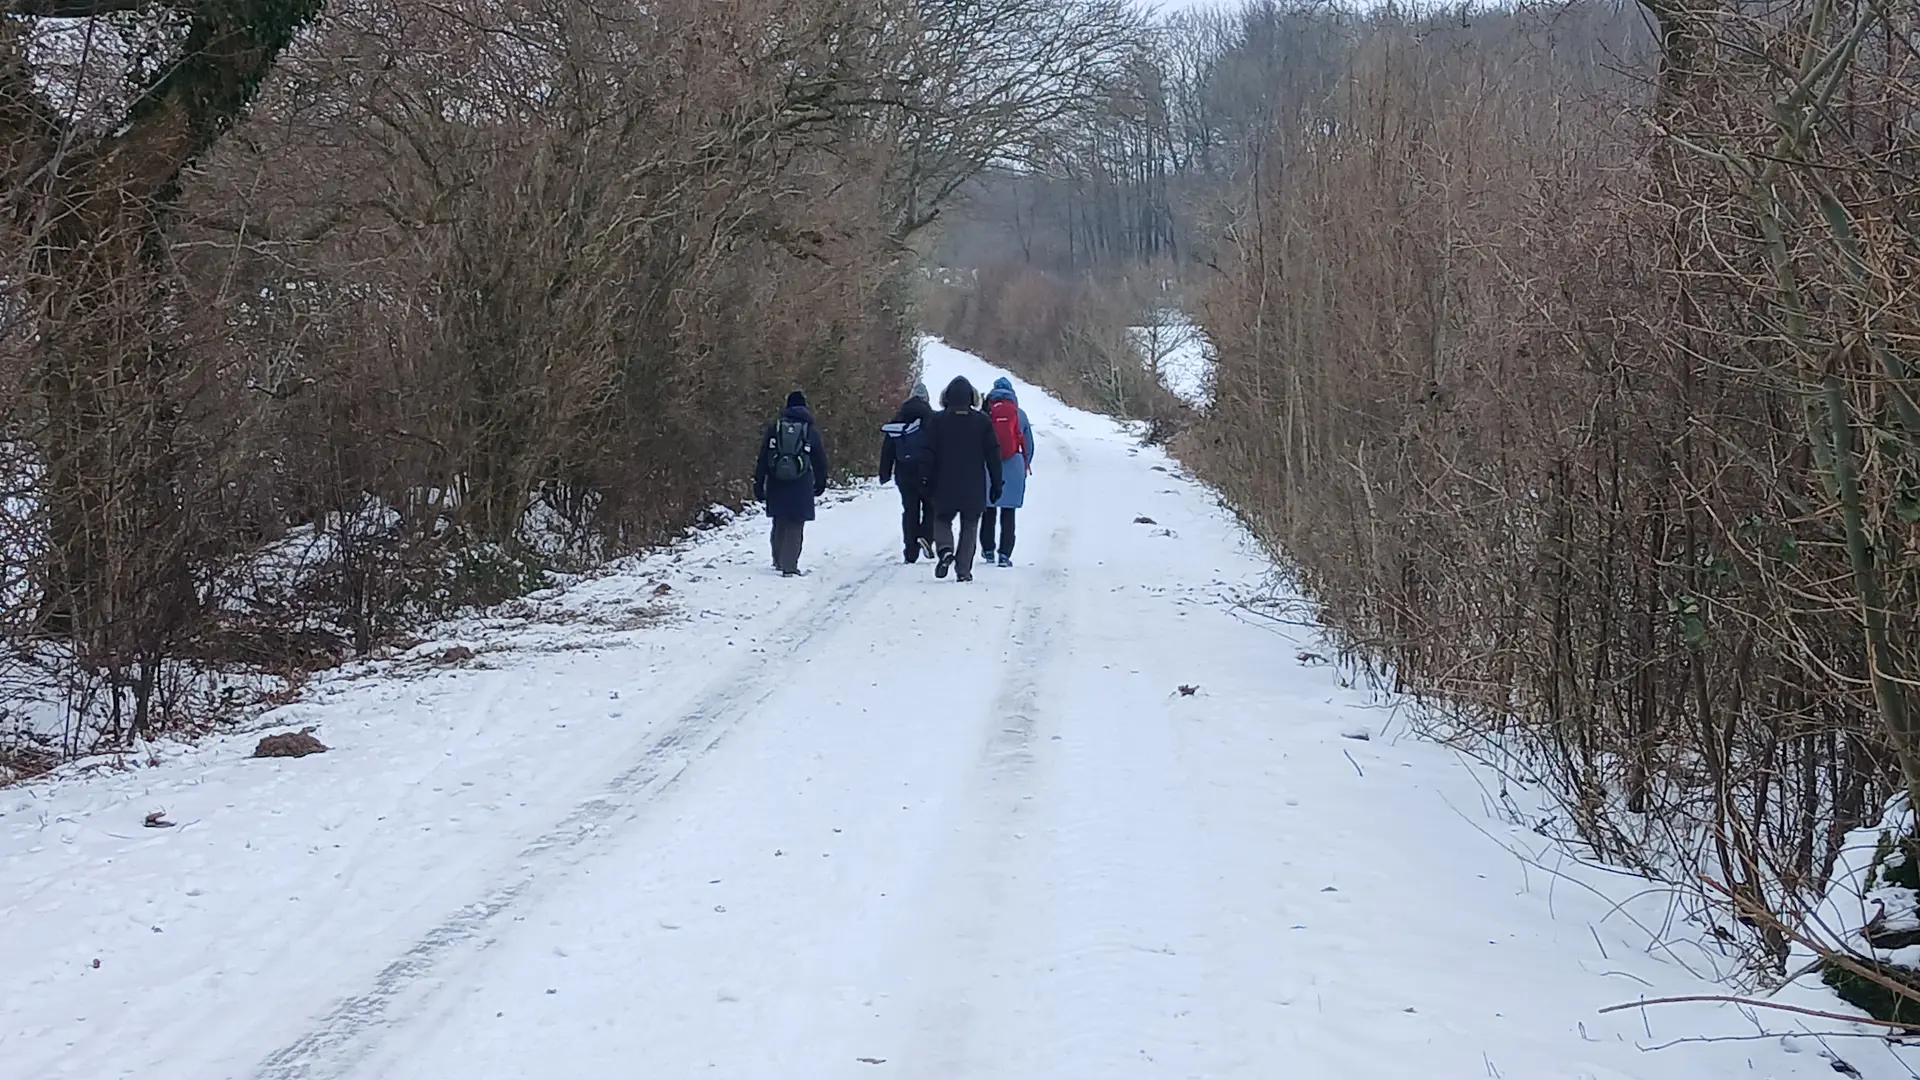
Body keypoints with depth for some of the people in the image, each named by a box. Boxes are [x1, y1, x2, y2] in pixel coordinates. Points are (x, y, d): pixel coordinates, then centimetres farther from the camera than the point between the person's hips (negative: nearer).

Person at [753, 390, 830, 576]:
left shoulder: (774, 428, 3)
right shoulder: (811, 431, 1)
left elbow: (762, 458, 1)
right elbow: (821, 461, 6)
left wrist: (759, 483, 4)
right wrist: (820, 483, 19)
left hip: (776, 484, 2)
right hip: (801, 485, -2)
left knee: (779, 523, 18)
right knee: (795, 526, 1)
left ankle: (778, 561, 28)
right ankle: (789, 566, -6)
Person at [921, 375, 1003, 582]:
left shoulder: (938, 420, -3)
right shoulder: (982, 421, -1)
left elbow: (929, 454, -2)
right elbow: (993, 454, 0)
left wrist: (928, 484, 6)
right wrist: (996, 484, 6)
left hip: (945, 487, 0)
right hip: (974, 488, 0)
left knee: (942, 520, 14)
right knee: (969, 526, 9)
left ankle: (945, 549, -15)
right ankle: (964, 569, 0)